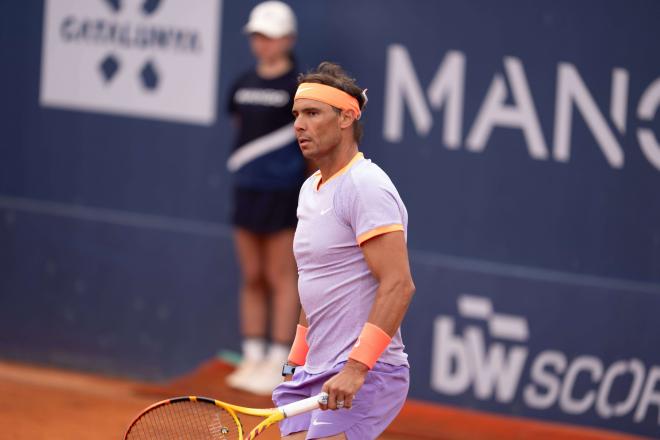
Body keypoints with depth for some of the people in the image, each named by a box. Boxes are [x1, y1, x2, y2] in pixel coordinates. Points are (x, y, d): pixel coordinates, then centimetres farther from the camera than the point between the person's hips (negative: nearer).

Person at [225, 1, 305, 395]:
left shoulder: (298, 87, -7)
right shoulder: (244, 84, 11)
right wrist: (240, 168, 16)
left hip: (282, 192, -6)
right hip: (247, 187, 6)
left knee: (281, 277, -2)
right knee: (252, 277, 10)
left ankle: (279, 365, 1)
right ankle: (253, 359, 15)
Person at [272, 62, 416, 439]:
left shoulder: (366, 187, -13)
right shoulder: (311, 189, 17)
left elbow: (398, 285, -22)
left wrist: (356, 367, -27)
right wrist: (297, 365, 24)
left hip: (366, 376, -9)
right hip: (316, 376, 9)